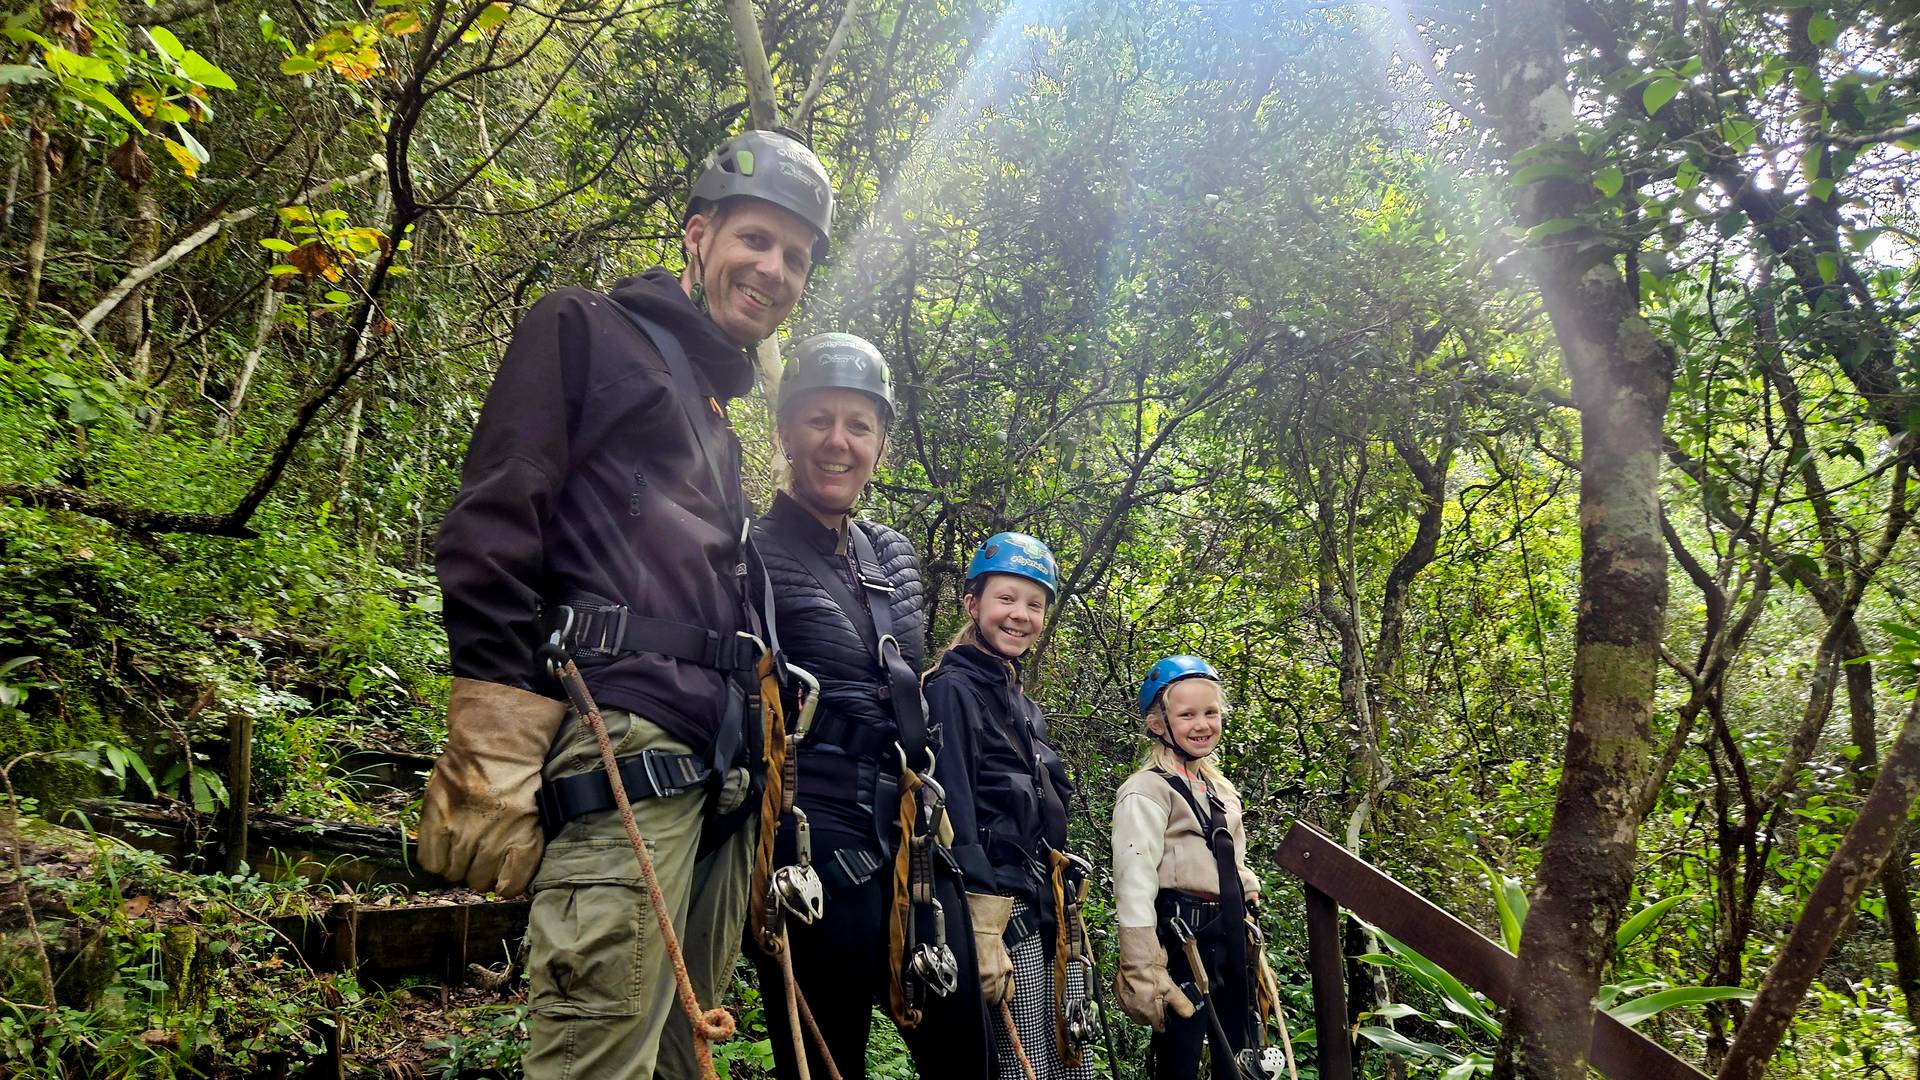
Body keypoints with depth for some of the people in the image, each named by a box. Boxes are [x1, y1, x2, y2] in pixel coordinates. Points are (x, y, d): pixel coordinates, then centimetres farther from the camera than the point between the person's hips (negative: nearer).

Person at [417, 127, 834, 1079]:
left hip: (716, 778, 8)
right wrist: (493, 763, -16)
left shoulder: (719, 414, 29)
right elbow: (490, 533, -7)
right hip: (618, 748, -8)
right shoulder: (587, 332, 6)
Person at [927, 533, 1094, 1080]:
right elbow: (954, 814, -16)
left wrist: (1071, 913, 20)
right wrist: (983, 933, -22)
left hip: (1052, 913, 9)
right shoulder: (952, 690, -7)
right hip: (1005, 912, -9)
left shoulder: (1025, 705, 19)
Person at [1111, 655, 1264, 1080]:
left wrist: (1250, 946, 20)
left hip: (1231, 936, 8)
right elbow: (1134, 889, -17)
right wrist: (1145, 976, -20)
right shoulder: (1146, 791, -12)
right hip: (1181, 938, -8)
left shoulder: (1219, 788, 14)